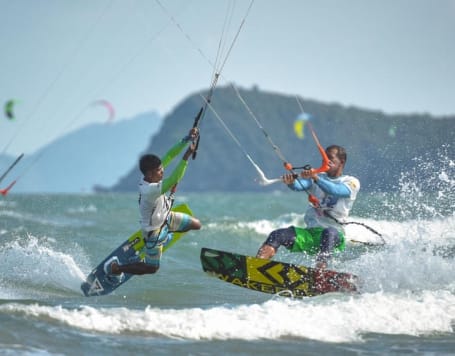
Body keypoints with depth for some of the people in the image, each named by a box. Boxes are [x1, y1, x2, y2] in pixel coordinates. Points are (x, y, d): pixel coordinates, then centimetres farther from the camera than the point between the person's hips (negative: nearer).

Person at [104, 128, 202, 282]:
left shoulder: (151, 175, -19)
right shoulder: (149, 190, -42)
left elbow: (169, 156, -17)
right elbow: (174, 180, -51)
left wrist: (187, 139, -28)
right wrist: (187, 155, -53)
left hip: (165, 217, 8)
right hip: (153, 230, -8)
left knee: (196, 224, 11)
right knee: (152, 268, 7)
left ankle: (164, 235, 32)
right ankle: (114, 267, 23)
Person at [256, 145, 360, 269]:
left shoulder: (352, 182, 6)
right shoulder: (314, 178, 18)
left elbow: (336, 191, -17)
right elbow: (299, 185, -4)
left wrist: (316, 178, -33)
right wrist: (291, 182, -29)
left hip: (335, 235, -4)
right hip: (310, 232, 4)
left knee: (329, 233, -39)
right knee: (277, 235, -18)